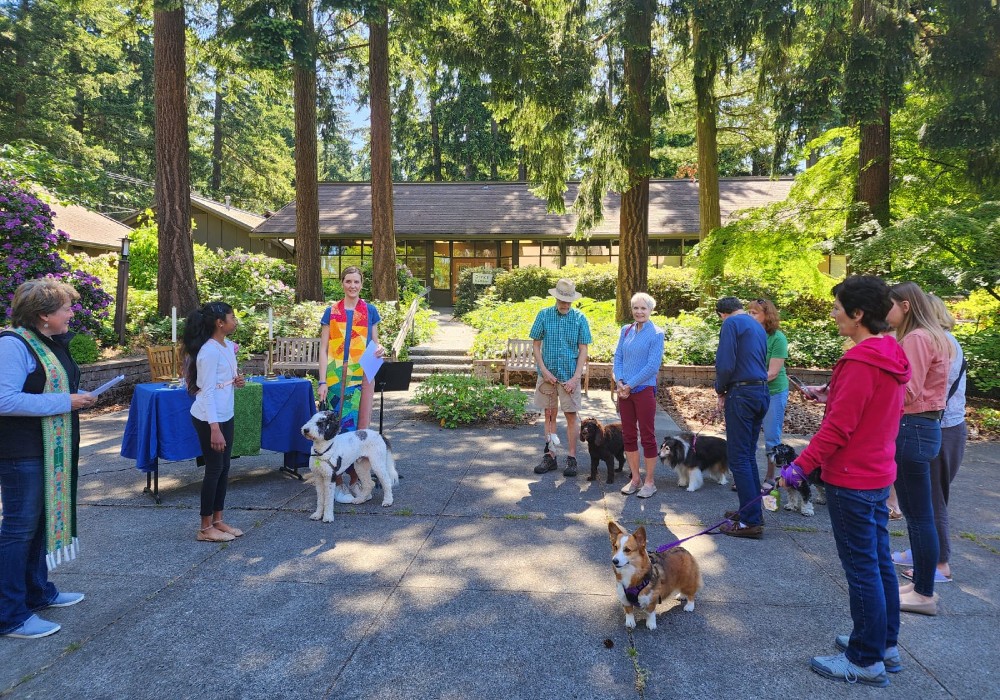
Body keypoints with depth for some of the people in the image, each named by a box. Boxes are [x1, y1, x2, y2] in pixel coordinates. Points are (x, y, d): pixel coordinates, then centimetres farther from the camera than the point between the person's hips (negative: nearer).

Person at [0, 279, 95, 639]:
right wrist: (65, 402, -22)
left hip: (51, 450, 9)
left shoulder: (52, 342, 11)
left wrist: (80, 396, 5)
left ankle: (37, 591, 33)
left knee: (41, 520, 18)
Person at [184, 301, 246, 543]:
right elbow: (207, 391, -22)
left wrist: (237, 381, -3)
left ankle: (218, 520, 25)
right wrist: (214, 429, -24)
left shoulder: (229, 346, 7)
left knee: (224, 468, 14)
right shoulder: (209, 351, -20)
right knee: (214, 469, 0)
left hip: (226, 415, 9)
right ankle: (205, 528, 13)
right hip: (209, 418, -9)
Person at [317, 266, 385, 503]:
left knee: (361, 428, 3)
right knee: (339, 427, -1)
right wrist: (322, 381, -4)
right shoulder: (331, 311, 5)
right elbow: (323, 348, 3)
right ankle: (338, 483, 9)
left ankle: (356, 479, 16)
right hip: (337, 376, -1)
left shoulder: (370, 310, 8)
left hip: (363, 375, 1)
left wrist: (380, 349, -9)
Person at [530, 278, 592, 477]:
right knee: (550, 415, 9)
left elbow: (583, 350, -2)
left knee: (571, 416, 2)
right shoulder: (544, 315, -1)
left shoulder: (579, 318, -3)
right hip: (548, 374, 1)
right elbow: (536, 345, 2)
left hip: (570, 376, -1)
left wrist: (576, 377, -10)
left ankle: (571, 458, 12)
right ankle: (549, 457, 18)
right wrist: (544, 370, -8)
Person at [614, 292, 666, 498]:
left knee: (647, 436, 3)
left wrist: (630, 385, -13)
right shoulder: (626, 330, 9)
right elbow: (618, 357, 9)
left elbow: (653, 366, -13)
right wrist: (619, 381, -6)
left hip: (644, 390, -5)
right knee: (628, 435, 10)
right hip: (624, 390, 5)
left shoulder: (656, 334, -7)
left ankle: (649, 482, 14)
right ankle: (635, 479, 23)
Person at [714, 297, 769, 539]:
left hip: (742, 394, -9)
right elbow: (760, 362, 17)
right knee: (749, 455, 16)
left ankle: (751, 521, -3)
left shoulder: (731, 323, -7)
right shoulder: (757, 326, 19)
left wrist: (721, 391, 1)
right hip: (761, 392, 9)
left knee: (738, 458, -4)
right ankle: (751, 510, 23)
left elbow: (725, 364, -16)